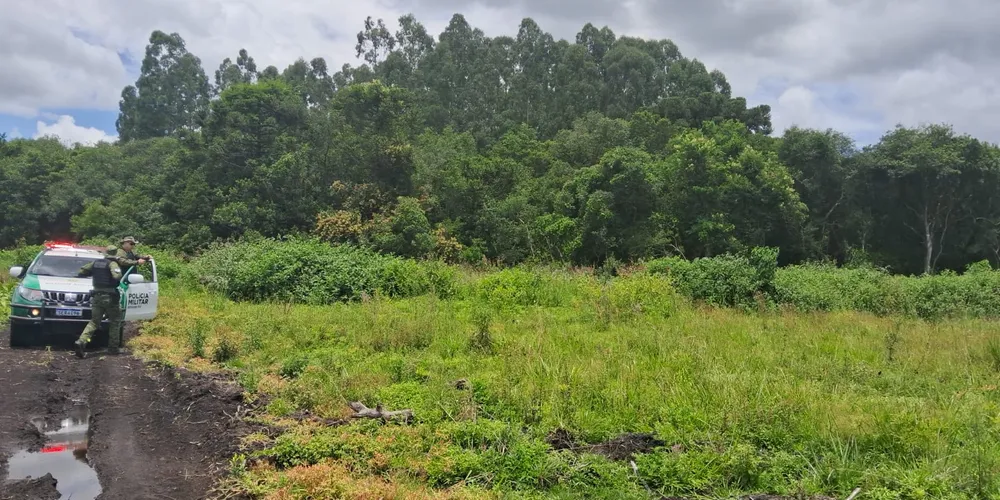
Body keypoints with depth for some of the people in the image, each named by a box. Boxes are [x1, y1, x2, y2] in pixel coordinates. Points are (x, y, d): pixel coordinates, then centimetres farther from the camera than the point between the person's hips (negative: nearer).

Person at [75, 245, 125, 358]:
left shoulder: (95, 262, 8)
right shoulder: (112, 264, -10)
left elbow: (81, 272, 10)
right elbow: (117, 276, -27)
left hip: (97, 297, 5)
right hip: (110, 297, -5)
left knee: (94, 322, 9)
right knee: (115, 322, 10)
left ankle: (81, 341, -13)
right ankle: (113, 348, 11)